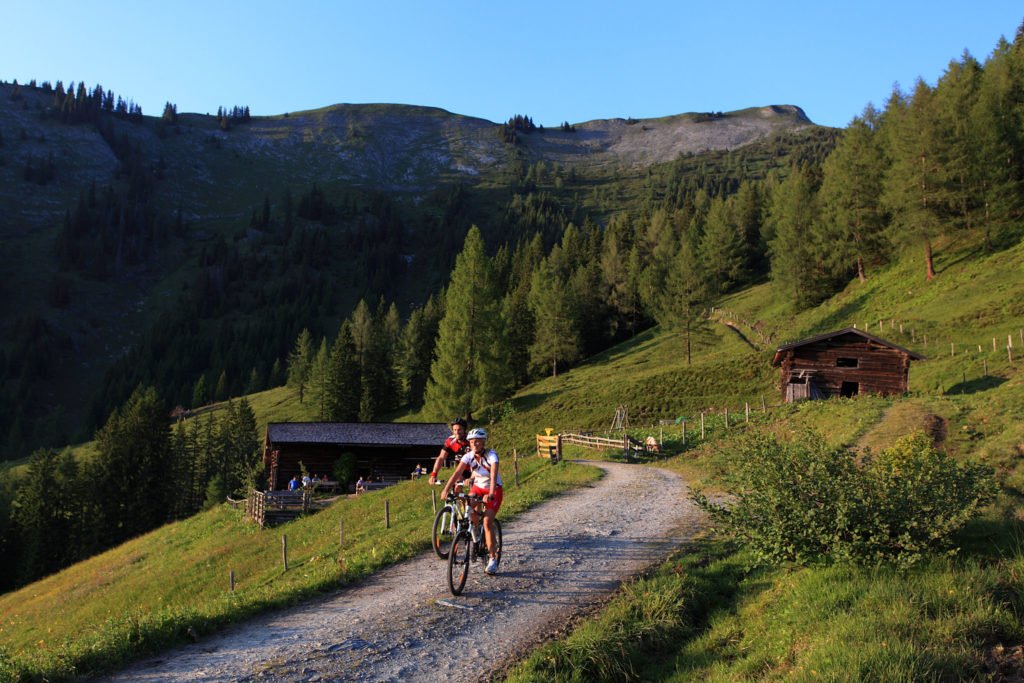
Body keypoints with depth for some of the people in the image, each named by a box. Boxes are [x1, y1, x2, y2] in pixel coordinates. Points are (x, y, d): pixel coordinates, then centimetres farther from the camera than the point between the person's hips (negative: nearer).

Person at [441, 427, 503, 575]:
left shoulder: (491, 456, -25)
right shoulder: (468, 456, -13)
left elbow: (493, 475, -38)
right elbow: (457, 473, -24)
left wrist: (490, 494, -53)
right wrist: (446, 489, -37)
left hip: (494, 490, -4)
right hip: (477, 487, 4)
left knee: (487, 522, -18)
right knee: (470, 513, -20)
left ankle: (493, 558, -7)